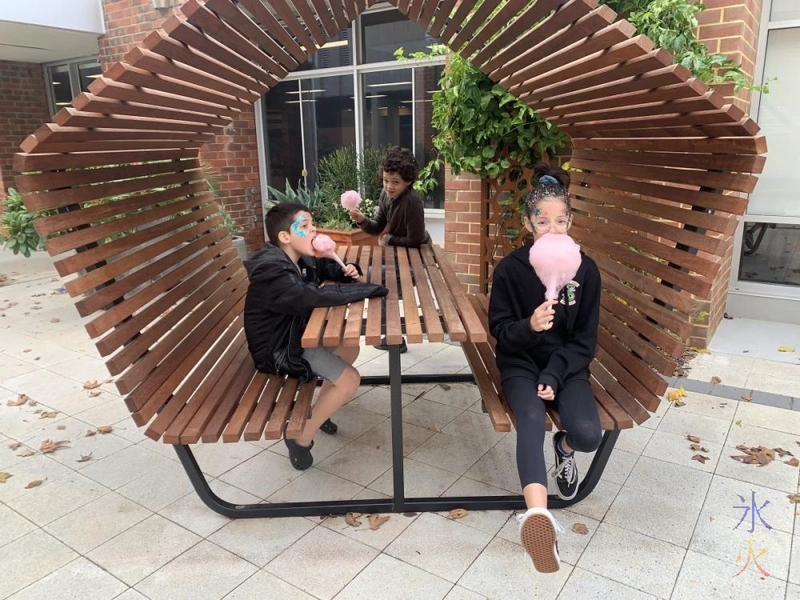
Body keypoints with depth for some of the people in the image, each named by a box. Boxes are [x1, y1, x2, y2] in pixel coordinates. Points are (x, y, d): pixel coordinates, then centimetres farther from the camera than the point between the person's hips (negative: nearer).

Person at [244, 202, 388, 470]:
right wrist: (366, 289, -34)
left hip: (298, 334, 10)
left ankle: (319, 411, 31)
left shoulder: (300, 260, 0)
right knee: (349, 380, -15)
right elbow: (312, 297, -43)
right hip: (278, 349, -10)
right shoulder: (271, 272, -30)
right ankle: (300, 437, 2)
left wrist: (345, 270, -2)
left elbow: (323, 267, 22)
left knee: (350, 348, 21)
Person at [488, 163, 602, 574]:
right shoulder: (510, 269, -8)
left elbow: (584, 338, -2)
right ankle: (538, 517, -46)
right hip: (521, 363, -1)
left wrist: (554, 377, -14)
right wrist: (529, 326, -27)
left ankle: (564, 447, 17)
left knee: (588, 435, -22)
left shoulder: (585, 269, -4)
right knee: (532, 419, -33)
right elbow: (500, 332, -4)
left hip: (568, 366, 2)